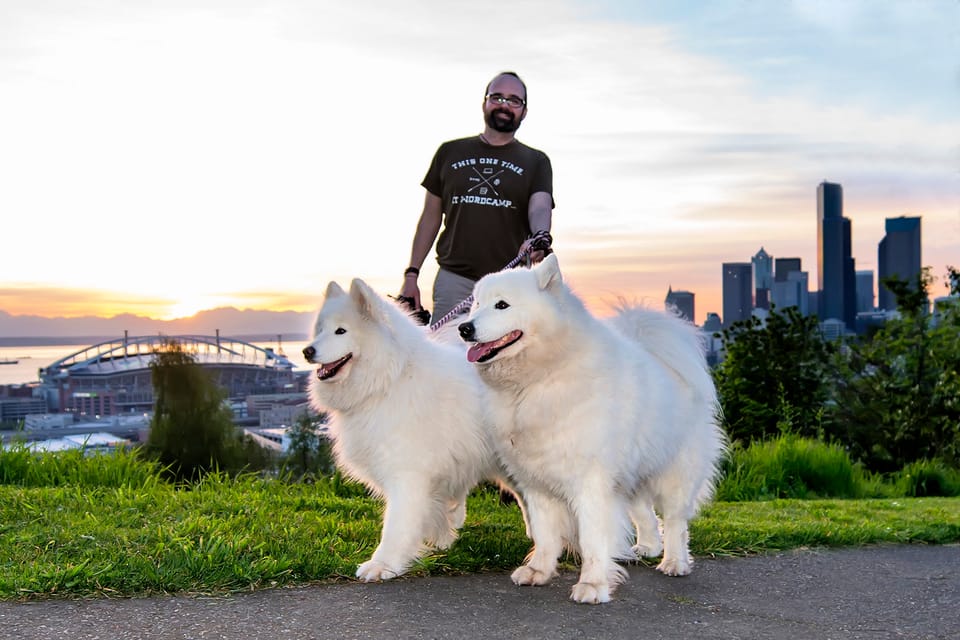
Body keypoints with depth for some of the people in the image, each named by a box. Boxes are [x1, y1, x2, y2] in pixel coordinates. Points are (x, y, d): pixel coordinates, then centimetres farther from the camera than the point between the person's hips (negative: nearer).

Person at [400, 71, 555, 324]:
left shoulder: (536, 161, 13)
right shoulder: (450, 152, 17)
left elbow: (540, 207, -5)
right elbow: (431, 217, 18)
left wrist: (540, 237, -30)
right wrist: (412, 274, 10)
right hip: (454, 279, 1)